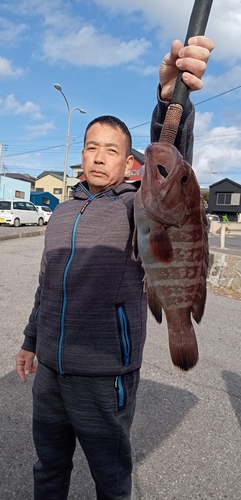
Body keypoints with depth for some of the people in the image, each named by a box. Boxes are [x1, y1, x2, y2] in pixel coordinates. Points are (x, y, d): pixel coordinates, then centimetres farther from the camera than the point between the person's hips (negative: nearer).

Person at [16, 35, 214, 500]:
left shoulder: (137, 208, -9)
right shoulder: (62, 212, 8)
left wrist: (171, 100, -50)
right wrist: (30, 339, 20)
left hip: (103, 377, -5)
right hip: (49, 371, 5)